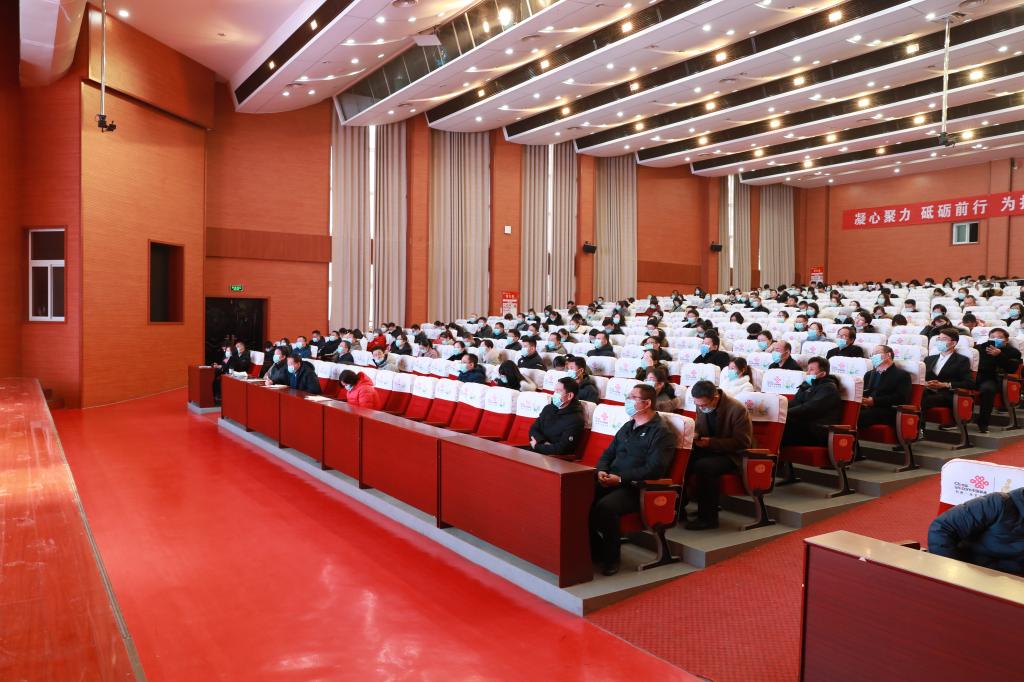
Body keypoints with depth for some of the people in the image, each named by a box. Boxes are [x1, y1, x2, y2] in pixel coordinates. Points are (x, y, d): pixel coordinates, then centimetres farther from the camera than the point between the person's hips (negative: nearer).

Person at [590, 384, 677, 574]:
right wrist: (601, 470, 3)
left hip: (637, 488, -7)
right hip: (612, 482, 7)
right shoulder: (628, 427, 20)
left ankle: (611, 557, -11)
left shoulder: (662, 432, -5)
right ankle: (595, 547, -1)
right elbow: (608, 453, 26)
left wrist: (620, 478, -19)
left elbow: (654, 469, -16)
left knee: (605, 506, -33)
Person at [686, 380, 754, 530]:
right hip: (710, 450, 7)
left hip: (733, 455, -6)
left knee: (703, 466, -34)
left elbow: (742, 442, -19)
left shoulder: (737, 409, -21)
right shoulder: (702, 405, -2)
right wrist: (695, 434, -9)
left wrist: (711, 442, -27)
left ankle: (708, 518, -21)